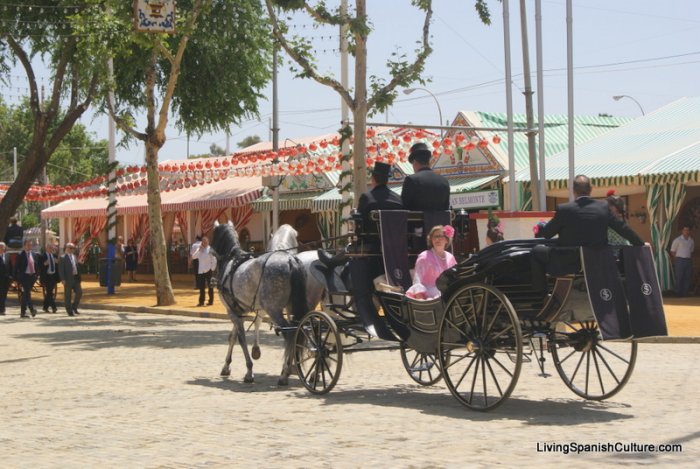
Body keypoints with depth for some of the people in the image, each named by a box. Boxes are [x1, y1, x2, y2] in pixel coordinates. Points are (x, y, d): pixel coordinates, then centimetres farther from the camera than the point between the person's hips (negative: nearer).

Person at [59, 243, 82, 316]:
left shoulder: (74, 257, 15)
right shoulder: (63, 258, -8)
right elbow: (60, 270, -12)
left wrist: (79, 277, 12)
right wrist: (63, 279, -19)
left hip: (76, 278, 7)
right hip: (68, 279, -7)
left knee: (79, 292, 2)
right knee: (68, 296, 1)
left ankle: (74, 307, 19)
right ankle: (70, 311, 7)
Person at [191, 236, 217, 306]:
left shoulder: (210, 249, -3)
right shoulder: (199, 249, 10)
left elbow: (214, 260, -4)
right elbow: (193, 257, -4)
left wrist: (212, 268, -10)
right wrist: (198, 249, -10)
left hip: (208, 270, -4)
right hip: (201, 270, 4)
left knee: (210, 285, 3)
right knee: (201, 286, 4)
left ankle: (211, 301, 10)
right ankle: (201, 301, 9)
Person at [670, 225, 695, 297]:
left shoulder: (691, 241, 12)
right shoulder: (677, 240, -2)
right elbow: (672, 252, 1)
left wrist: (690, 259, 8)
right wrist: (676, 260, -2)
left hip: (688, 261, 5)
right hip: (680, 260, -5)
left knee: (687, 277, 4)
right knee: (679, 277, -5)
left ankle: (685, 293, 10)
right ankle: (678, 294, -1)